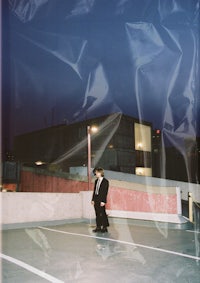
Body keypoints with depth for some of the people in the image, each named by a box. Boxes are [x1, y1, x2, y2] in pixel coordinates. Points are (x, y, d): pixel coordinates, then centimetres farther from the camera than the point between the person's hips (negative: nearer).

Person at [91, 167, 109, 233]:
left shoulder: (105, 181, -8)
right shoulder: (96, 181, 13)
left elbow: (105, 192, -12)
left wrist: (103, 201, -17)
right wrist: (93, 199, 11)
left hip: (101, 200, -7)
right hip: (96, 199, 7)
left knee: (102, 214, -2)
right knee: (97, 214, 9)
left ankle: (104, 227, 7)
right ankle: (98, 227, 16)